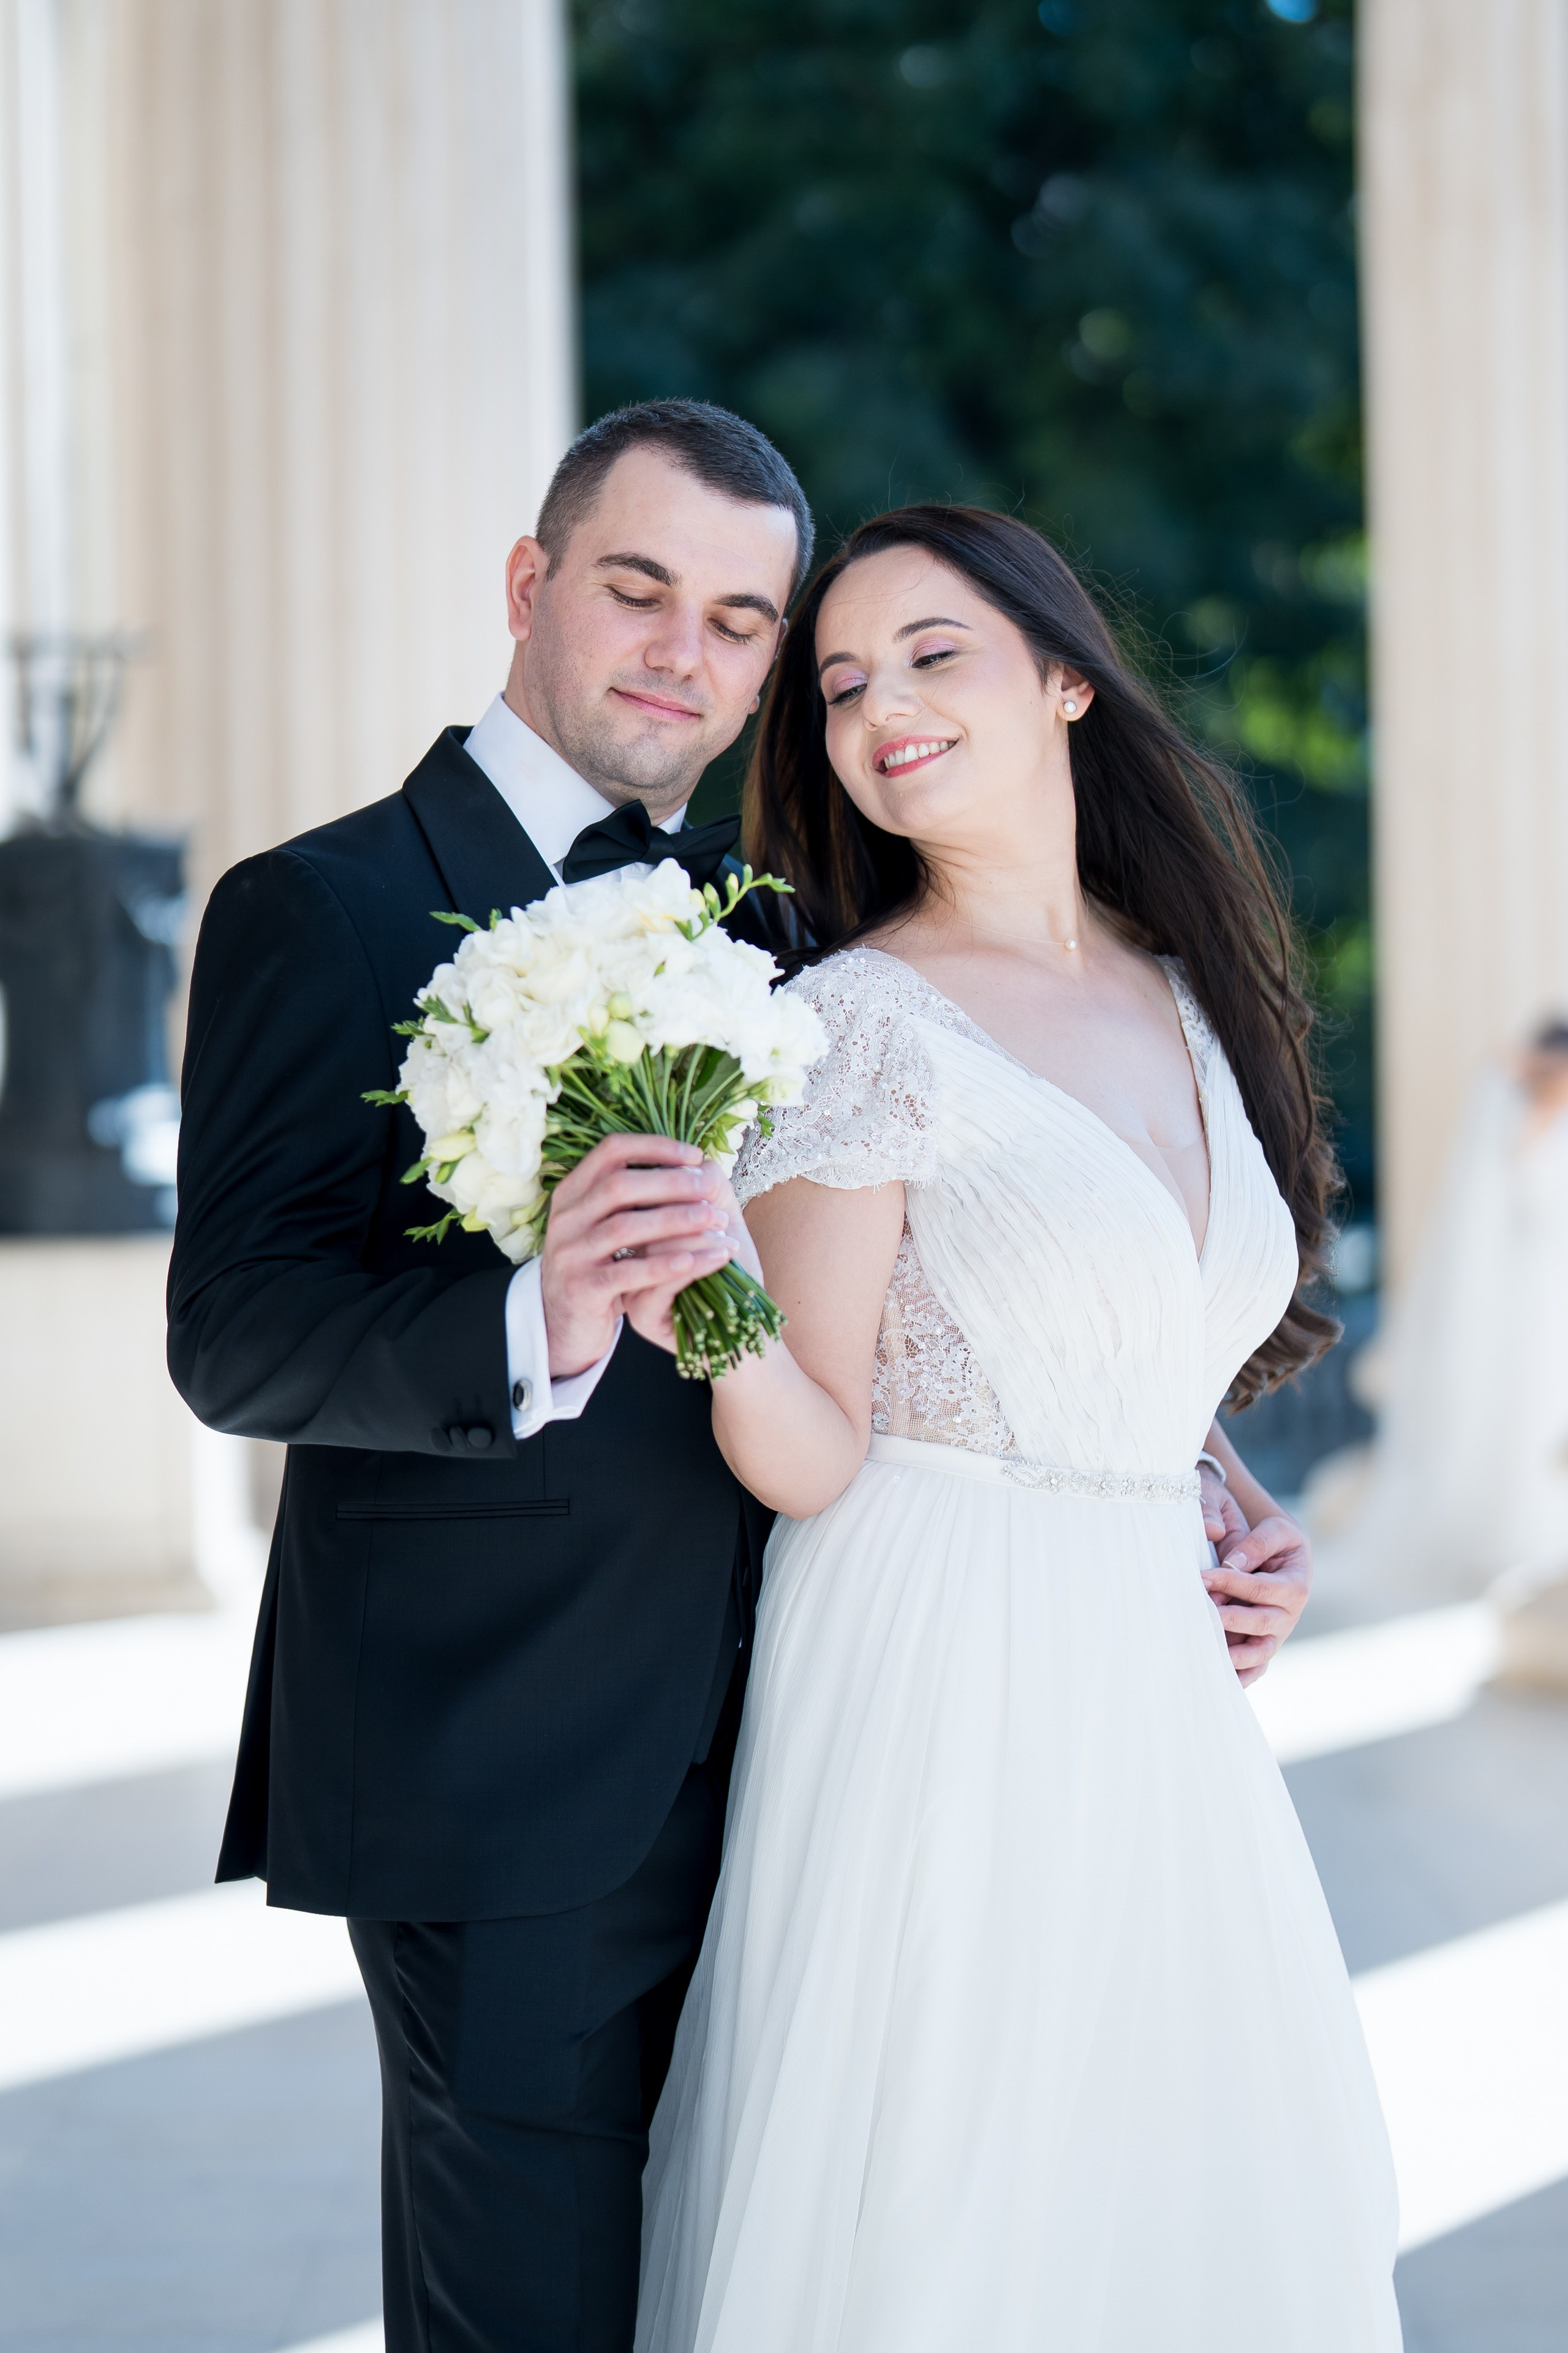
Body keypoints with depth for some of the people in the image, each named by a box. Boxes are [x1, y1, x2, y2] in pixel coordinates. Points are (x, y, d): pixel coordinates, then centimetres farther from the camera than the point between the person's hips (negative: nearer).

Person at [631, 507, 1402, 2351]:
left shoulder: (1190, 997, 11)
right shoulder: (856, 1020, -8)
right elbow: (812, 1456, -12)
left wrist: (1246, 1514, 10)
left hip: (1155, 1689, 6)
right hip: (936, 1681, -6)